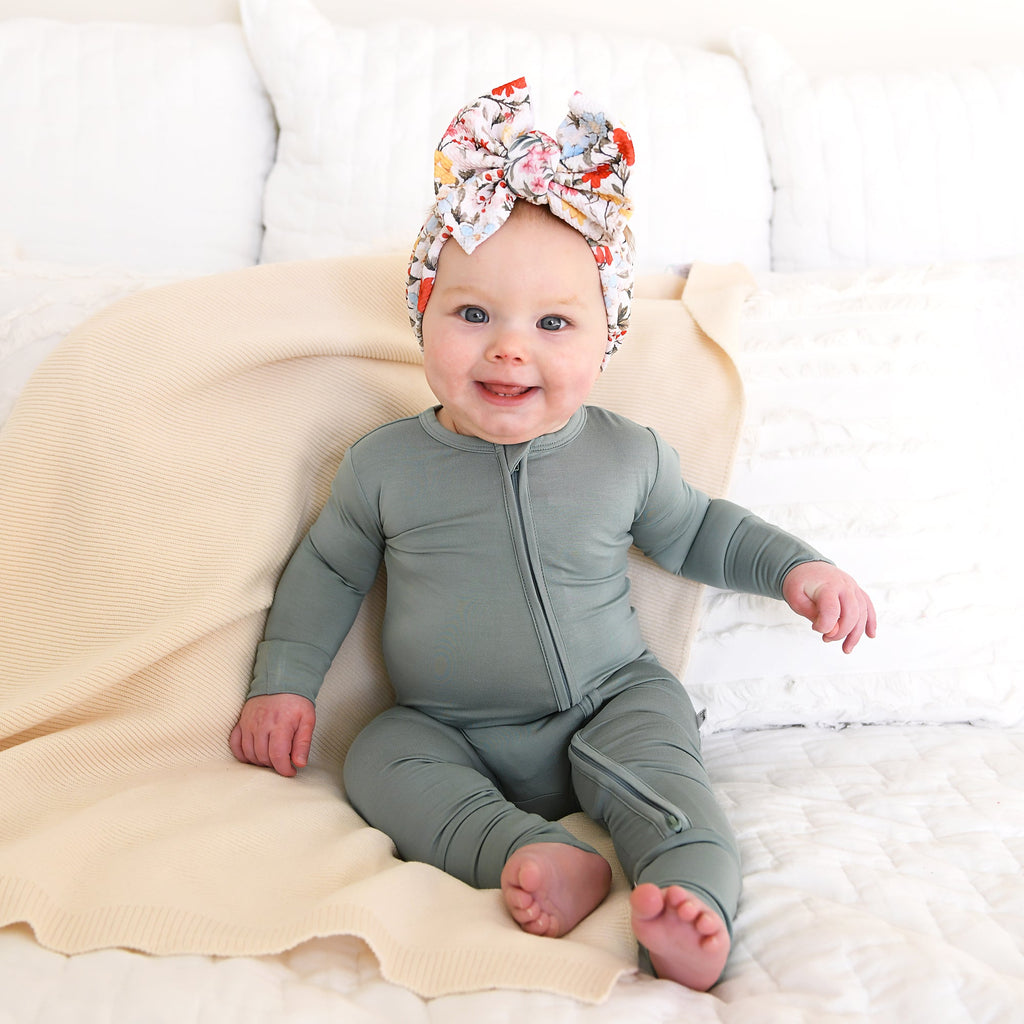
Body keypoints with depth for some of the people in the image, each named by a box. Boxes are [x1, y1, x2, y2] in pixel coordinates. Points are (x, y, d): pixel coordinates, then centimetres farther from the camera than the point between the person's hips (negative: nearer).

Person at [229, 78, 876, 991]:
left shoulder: (626, 457, -4)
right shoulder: (385, 463, -6)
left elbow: (694, 531, 14)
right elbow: (329, 570, 8)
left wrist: (795, 567, 3)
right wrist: (284, 682, 2)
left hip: (609, 703, 0)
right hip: (448, 731, 1)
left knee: (658, 759, -29)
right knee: (379, 761, -26)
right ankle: (536, 856, -39)